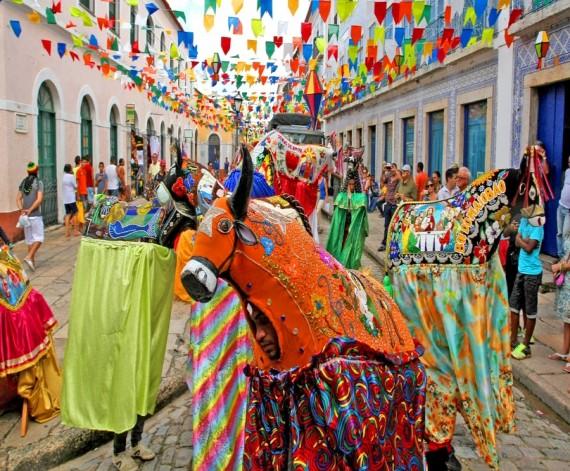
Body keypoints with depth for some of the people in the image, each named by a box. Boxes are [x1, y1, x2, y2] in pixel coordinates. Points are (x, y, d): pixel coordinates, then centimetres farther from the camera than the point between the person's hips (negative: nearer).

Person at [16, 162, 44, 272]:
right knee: (38, 238, 1)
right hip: (35, 215, -6)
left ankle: (32, 261, 16)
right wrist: (30, 210, -14)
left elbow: (18, 199, 6)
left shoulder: (23, 183, 10)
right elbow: (39, 199, -17)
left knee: (29, 239, 12)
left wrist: (22, 210, -3)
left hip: (25, 215, 6)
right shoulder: (39, 182, -7)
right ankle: (29, 257, -15)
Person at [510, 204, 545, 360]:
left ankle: (525, 345, 11)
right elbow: (517, 242, 2)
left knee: (530, 310, 2)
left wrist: (520, 240, -4)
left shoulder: (537, 228, -15)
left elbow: (529, 248, -21)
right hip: (521, 270, 7)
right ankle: (513, 340, 25)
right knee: (514, 305, 13)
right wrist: (525, 240, -17)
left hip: (532, 273, -7)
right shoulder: (524, 221, 5)